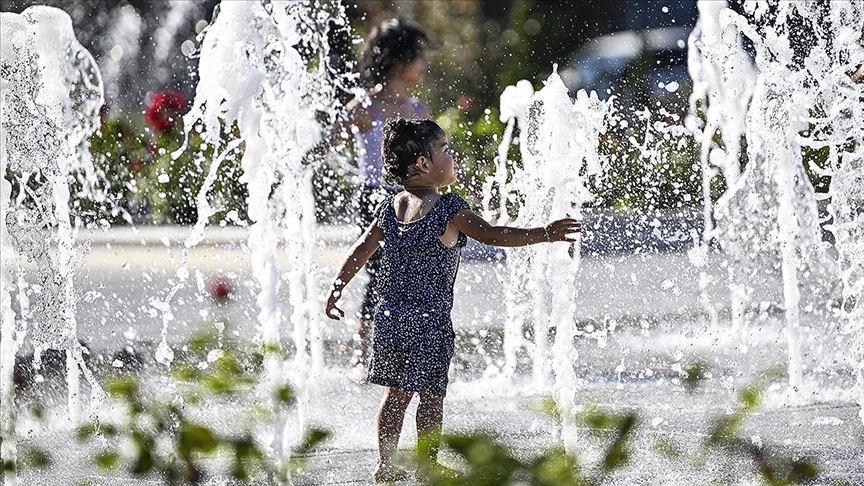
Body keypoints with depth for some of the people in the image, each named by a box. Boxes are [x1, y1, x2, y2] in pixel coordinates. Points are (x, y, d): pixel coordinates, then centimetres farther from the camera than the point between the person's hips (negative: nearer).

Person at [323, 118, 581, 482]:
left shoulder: (390, 207, 8)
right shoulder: (449, 209, -12)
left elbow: (361, 250, 13)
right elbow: (491, 235, -23)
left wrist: (337, 288, 23)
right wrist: (544, 234, -28)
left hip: (391, 314, 6)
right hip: (430, 318, -6)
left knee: (396, 392, 14)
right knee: (431, 396, 3)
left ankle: (385, 464, 14)